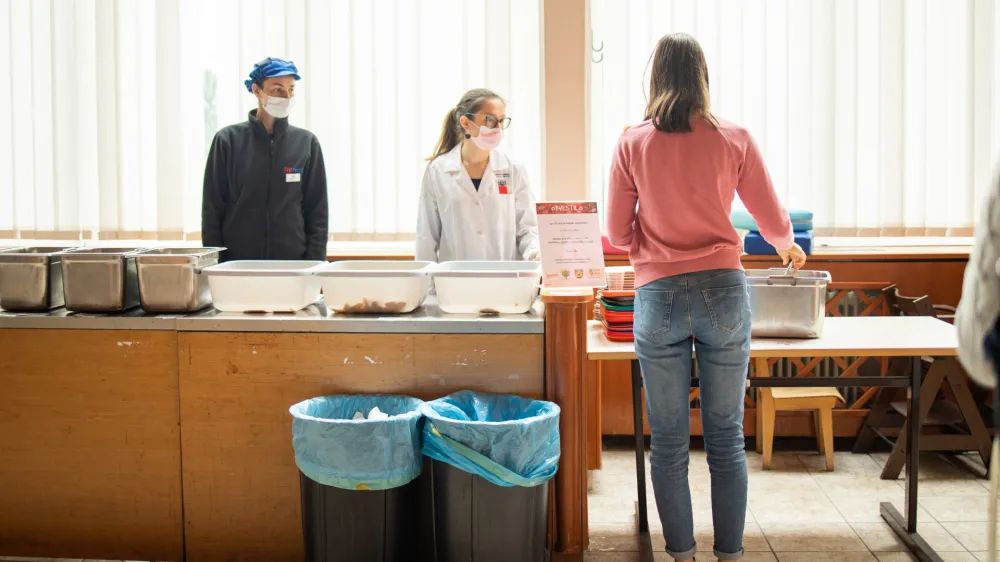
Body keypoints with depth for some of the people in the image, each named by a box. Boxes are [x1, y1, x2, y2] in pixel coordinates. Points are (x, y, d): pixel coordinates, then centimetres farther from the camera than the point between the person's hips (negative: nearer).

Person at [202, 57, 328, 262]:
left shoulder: (306, 143, 4)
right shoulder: (228, 141, 2)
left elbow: (318, 214, 5)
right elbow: (211, 211, 3)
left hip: (293, 261, 1)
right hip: (236, 261, -1)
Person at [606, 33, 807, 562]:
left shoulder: (633, 143, 0)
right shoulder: (734, 139, 1)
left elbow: (618, 233, 5)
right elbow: (773, 221, 10)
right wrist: (787, 247, 32)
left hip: (659, 296, 0)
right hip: (724, 291, 1)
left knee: (668, 442, 8)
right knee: (726, 439, 9)